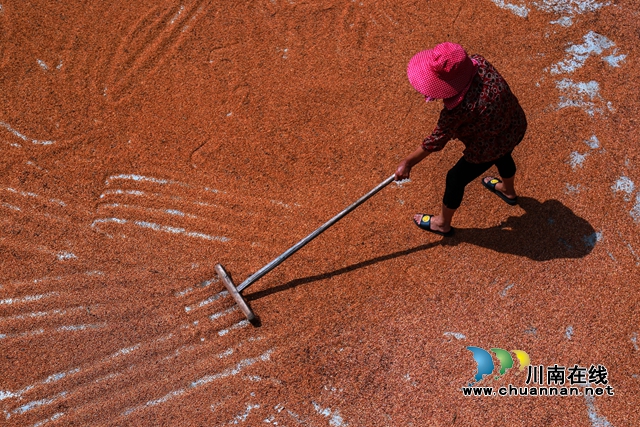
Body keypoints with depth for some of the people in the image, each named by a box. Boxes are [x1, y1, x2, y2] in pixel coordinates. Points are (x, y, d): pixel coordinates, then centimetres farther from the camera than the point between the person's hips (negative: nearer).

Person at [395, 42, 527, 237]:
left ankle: (443, 223, 42)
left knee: (455, 179, 16)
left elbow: (437, 140, -24)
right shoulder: (478, 62, -21)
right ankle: (508, 191, 71)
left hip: (489, 149, -7)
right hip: (516, 125, 7)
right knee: (502, 155, 39)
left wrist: (407, 163, -11)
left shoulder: (459, 109, -38)